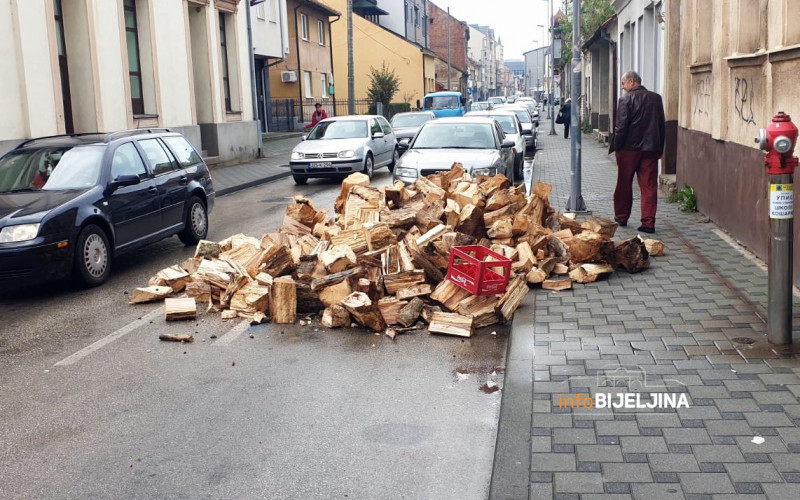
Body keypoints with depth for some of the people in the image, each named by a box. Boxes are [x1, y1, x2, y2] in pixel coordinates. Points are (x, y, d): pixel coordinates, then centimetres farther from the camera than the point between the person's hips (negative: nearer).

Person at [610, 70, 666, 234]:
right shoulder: (656, 98, 7)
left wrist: (617, 147, -2)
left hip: (629, 148, -4)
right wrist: (659, 148, 16)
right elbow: (662, 125, 10)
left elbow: (621, 127, -12)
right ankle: (648, 222, 0)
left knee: (624, 184, 12)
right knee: (649, 186, 3)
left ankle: (621, 216, 23)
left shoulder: (626, 99, -9)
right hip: (651, 148, 4)